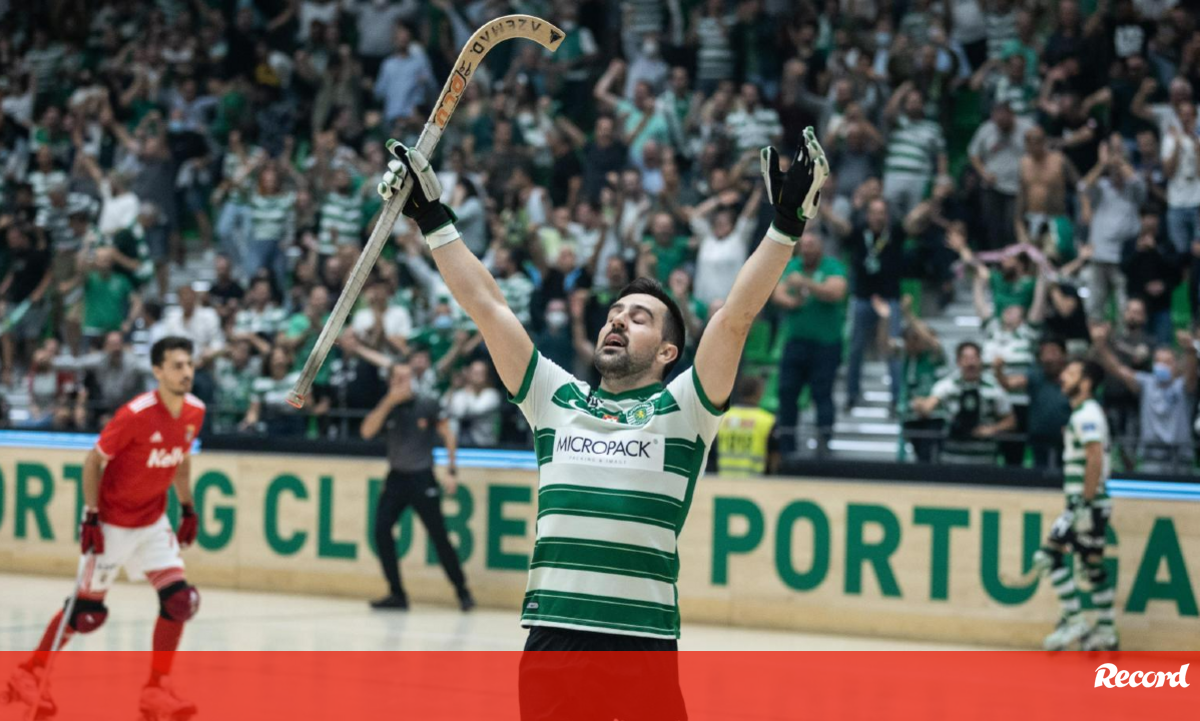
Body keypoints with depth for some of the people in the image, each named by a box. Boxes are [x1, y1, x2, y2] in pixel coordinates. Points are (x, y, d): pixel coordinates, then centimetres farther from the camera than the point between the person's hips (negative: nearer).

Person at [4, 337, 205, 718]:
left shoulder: (194, 411, -5)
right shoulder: (136, 415, -25)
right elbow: (93, 461, -15)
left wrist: (188, 509, 12)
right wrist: (90, 516, -17)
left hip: (153, 521, 6)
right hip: (113, 523, -6)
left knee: (179, 599, -8)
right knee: (87, 609, 0)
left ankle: (156, 690, 3)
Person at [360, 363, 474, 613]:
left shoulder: (427, 406, -6)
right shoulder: (387, 408, 0)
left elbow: (448, 435, 1)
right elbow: (367, 432, -17)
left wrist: (452, 471, -5)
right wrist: (389, 401, -25)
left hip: (422, 479, -3)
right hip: (396, 477, 3)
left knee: (439, 536, -4)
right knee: (381, 530, -10)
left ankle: (462, 592, 9)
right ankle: (397, 594, 0)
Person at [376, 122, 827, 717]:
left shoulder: (680, 409, 8)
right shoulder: (556, 399, 16)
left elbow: (735, 317, -2)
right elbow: (487, 307, 15)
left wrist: (785, 227, -10)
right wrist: (432, 221, 13)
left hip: (646, 643, -3)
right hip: (552, 639, 3)